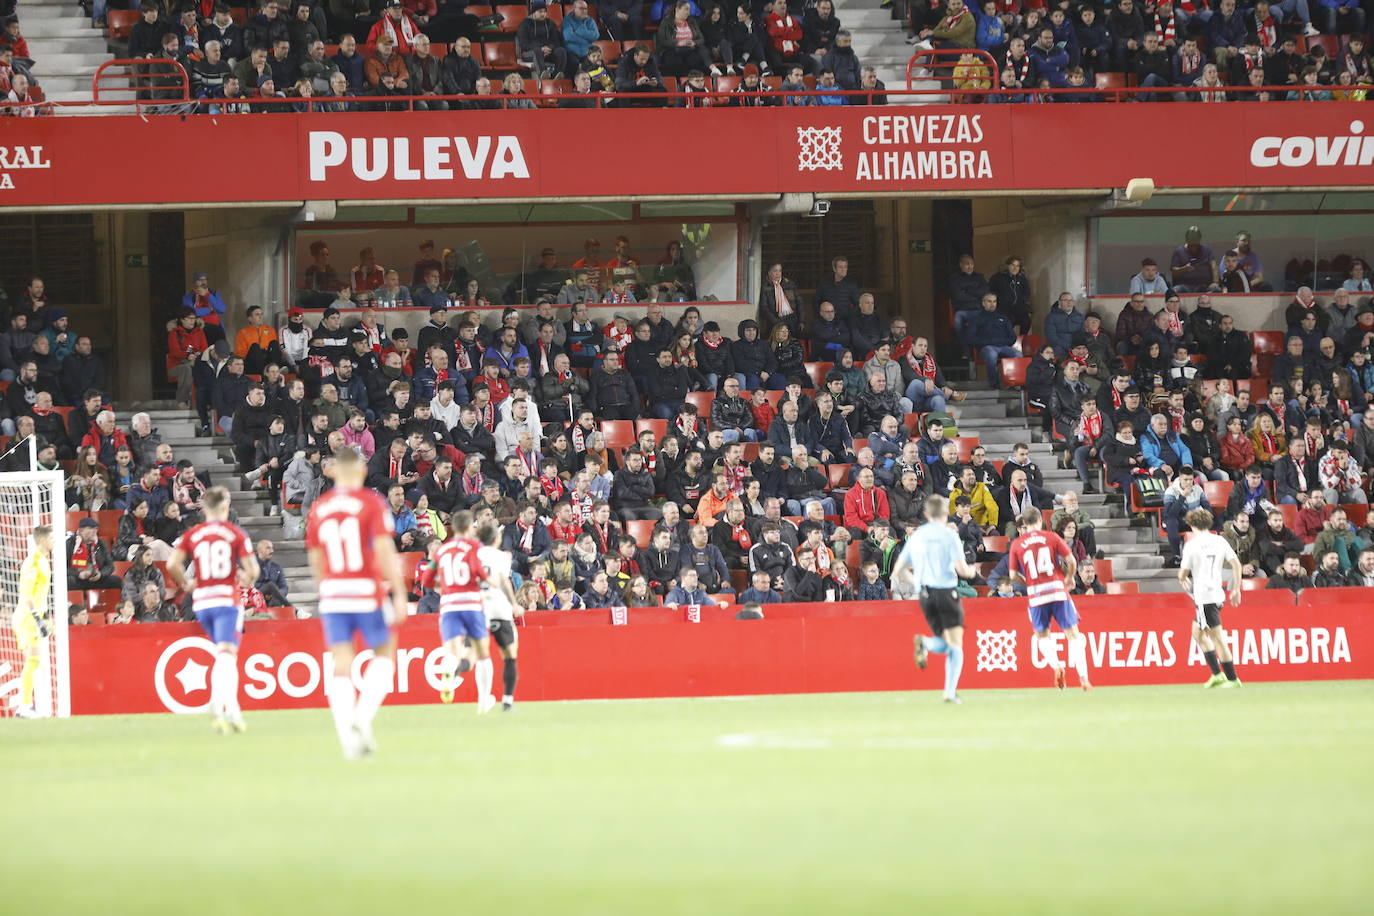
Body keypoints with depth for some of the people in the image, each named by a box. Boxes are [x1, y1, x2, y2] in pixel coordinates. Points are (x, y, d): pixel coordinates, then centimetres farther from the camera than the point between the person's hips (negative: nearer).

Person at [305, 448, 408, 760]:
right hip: (368, 593, -3)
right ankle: (363, 717, -7)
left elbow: (316, 561, 12)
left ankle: (347, 737, -4)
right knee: (384, 653, 13)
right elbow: (384, 551, -13)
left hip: (332, 594, 3)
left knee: (341, 667, 3)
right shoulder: (372, 503, -6)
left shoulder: (318, 508, 7)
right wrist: (399, 594, -11)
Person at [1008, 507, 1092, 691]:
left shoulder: (1016, 545, 4)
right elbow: (1071, 561, -1)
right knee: (1073, 634, 6)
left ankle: (1055, 665, -8)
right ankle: (1083, 676, -3)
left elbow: (1013, 575, 5)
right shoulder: (1051, 537, 1)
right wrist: (1069, 578, 18)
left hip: (1036, 595, 1)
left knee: (1042, 635, 18)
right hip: (1057, 591, -1)